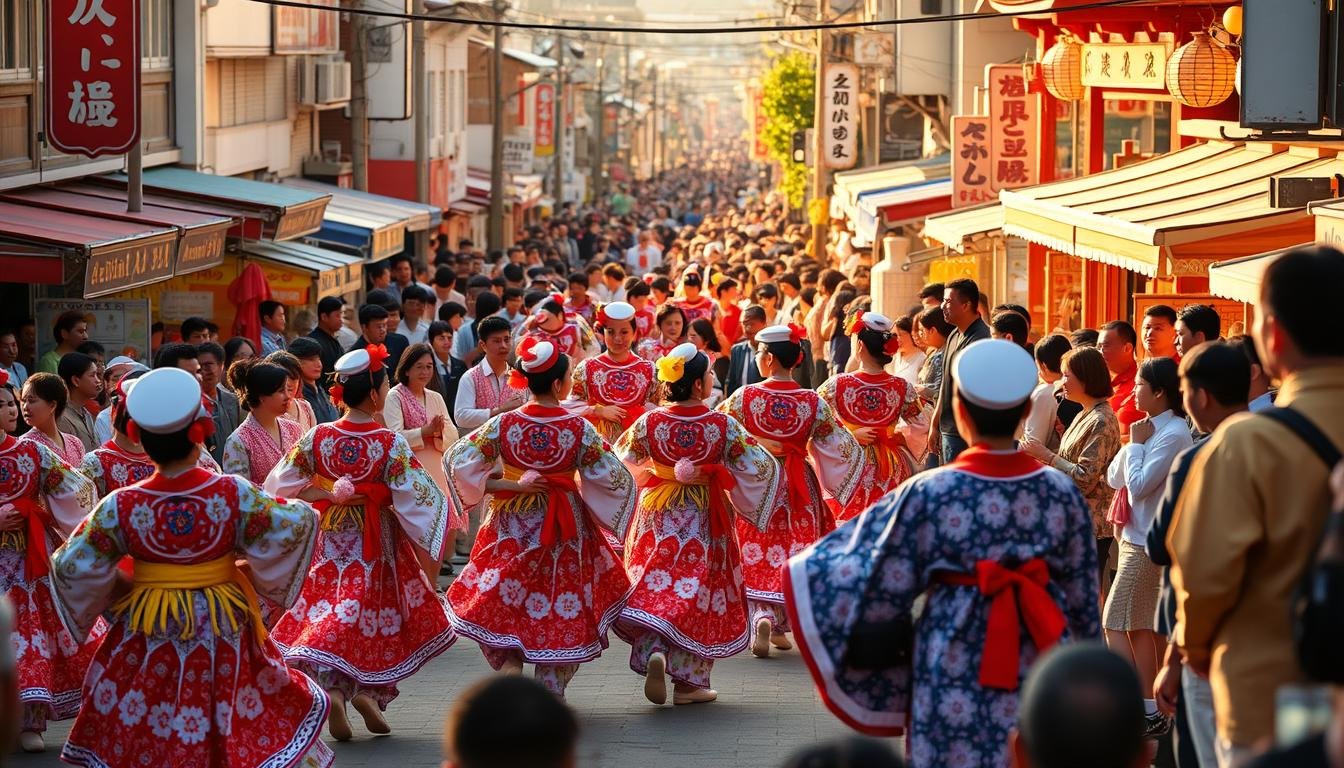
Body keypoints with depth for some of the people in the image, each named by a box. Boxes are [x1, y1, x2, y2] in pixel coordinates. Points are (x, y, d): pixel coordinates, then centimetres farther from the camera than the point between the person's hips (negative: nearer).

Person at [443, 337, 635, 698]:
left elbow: (457, 461, -11)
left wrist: (511, 486, -7)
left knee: (507, 599, 17)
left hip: (511, 527, 1)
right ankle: (550, 692, 15)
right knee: (561, 602, 11)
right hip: (564, 531, -1)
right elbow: (613, 477, -11)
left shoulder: (503, 424, -9)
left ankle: (509, 661, -6)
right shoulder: (580, 429, -13)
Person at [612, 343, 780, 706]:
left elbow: (620, 462, 4)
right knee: (698, 594, 8)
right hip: (705, 522, -1)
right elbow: (760, 467, -12)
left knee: (655, 588, 12)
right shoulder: (723, 426, -13)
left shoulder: (649, 422, -8)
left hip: (656, 518, 1)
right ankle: (688, 681, 12)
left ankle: (654, 652, -13)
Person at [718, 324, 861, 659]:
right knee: (792, 555, 14)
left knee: (756, 555, 9)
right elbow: (845, 449, -7)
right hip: (799, 490, 1)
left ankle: (761, 616, -11)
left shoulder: (744, 397, -11)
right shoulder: (814, 402, -9)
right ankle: (781, 626, 20)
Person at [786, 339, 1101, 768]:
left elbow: (882, 589, -6)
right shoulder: (1061, 492, -2)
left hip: (955, 667, -2)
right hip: (1043, 668, 3)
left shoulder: (929, 495, -12)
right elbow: (1083, 598, 6)